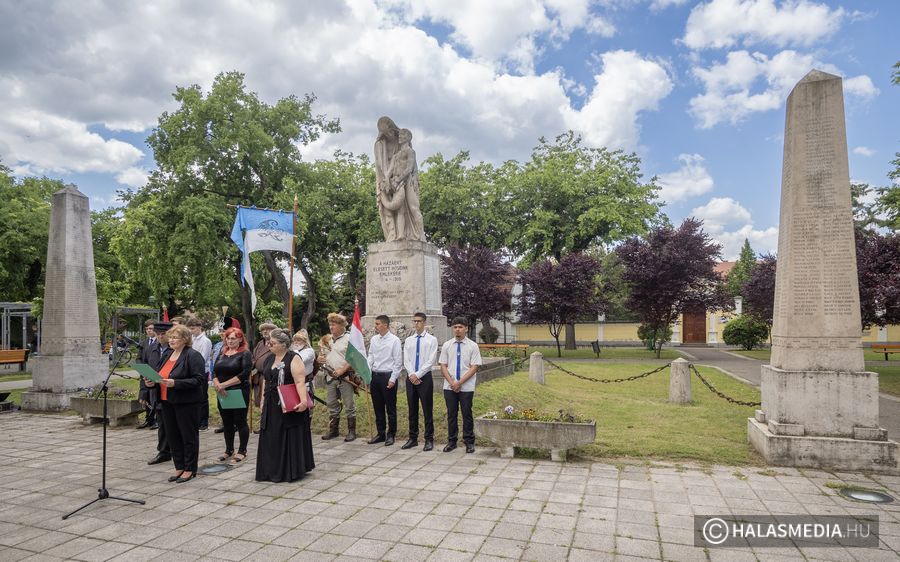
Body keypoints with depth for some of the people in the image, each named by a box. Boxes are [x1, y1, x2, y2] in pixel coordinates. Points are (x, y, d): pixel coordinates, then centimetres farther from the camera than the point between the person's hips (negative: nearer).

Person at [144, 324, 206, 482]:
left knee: (189, 436, 3)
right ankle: (179, 467, 26)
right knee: (172, 436, 13)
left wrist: (175, 383, -28)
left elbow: (199, 380, -20)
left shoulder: (193, 356, -13)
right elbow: (163, 377, 21)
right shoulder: (168, 355, 13)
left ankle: (190, 469, 15)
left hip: (186, 402, -8)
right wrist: (153, 382, 1)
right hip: (168, 402, 8)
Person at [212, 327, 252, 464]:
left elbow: (244, 374, -16)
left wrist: (225, 384, -18)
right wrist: (217, 385, -13)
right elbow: (214, 372, 6)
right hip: (223, 394, 6)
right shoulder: (222, 354, 13)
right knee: (227, 422, 13)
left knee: (240, 421, 1)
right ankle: (229, 450, 24)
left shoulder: (245, 354, -6)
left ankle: (242, 451, 11)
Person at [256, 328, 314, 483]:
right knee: (272, 438, 11)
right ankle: (274, 470, 23)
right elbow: (265, 382, 17)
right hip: (272, 405, 7)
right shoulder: (270, 359, 10)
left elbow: (300, 382, -21)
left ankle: (292, 471, 12)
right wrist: (263, 403, 15)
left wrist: (303, 400, -33)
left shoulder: (293, 359, -12)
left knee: (290, 437, 1)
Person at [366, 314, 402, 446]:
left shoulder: (394, 340, -8)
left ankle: (391, 435, 16)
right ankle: (380, 434, 25)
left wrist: (392, 379, -12)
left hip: (388, 376, -6)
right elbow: (370, 357, 11)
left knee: (390, 408, 4)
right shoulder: (374, 339, 8)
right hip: (375, 376, 6)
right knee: (378, 408, 13)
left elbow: (398, 362, -8)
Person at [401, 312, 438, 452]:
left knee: (427, 410, 1)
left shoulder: (432, 340, -2)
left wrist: (417, 375, -14)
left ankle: (429, 440, 10)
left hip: (425, 377, -4)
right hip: (410, 378, 4)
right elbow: (406, 360, 4)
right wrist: (411, 375, -11)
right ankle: (413, 438, 20)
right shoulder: (408, 340, 11)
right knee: (412, 410, 10)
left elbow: (431, 361, -9)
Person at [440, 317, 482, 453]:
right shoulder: (447, 345, 4)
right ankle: (451, 442, 21)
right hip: (449, 387, 2)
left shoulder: (472, 346, -3)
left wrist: (460, 382, -13)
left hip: (466, 387, -2)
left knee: (467, 414, 5)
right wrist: (452, 382, -10)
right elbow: (443, 366, 4)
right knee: (451, 414, 9)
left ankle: (469, 442, 17)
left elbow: (474, 368, -7)